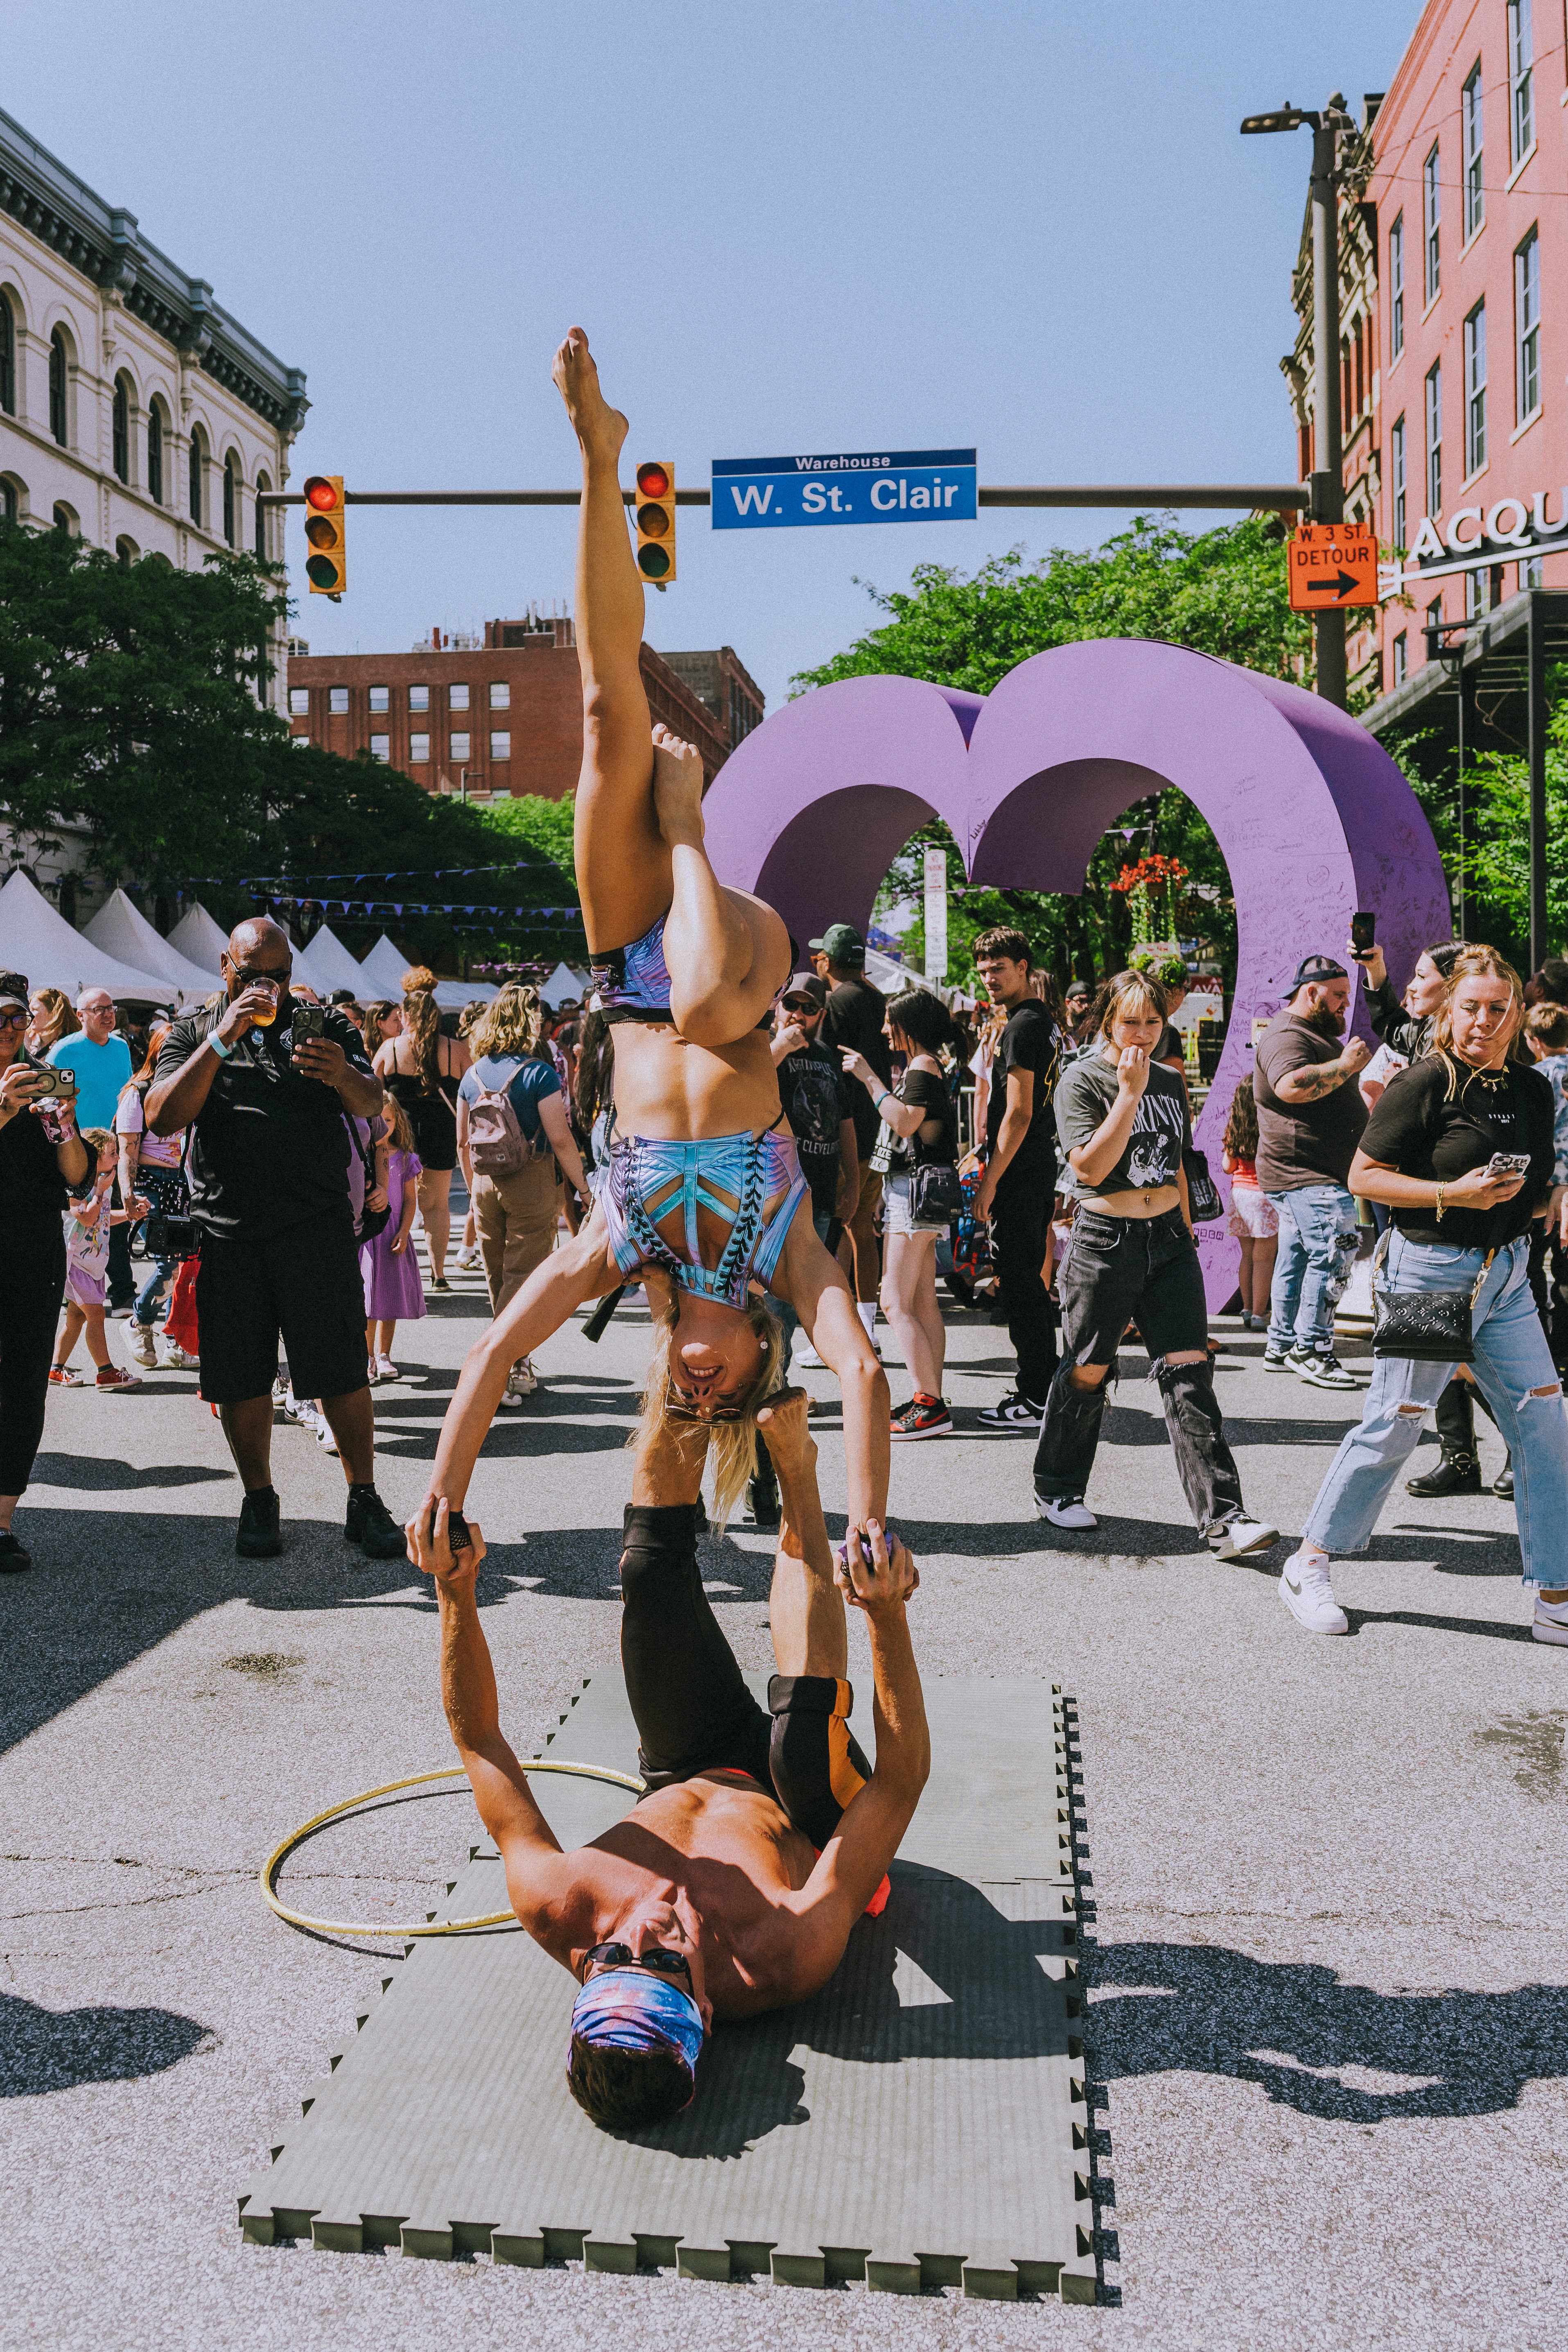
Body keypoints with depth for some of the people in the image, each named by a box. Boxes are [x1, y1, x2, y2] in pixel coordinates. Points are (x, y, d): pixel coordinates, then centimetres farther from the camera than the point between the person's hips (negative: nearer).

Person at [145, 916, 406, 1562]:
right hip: (226, 1226, 1)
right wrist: (222, 1041, -14)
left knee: (342, 1369, -4)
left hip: (317, 1223, -1)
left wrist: (344, 1076, -26)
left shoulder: (324, 1024, 10)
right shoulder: (193, 1034, 11)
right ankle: (259, 1500, 22)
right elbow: (162, 1119, -5)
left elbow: (372, 1106, -2)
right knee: (240, 1377, 6)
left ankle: (364, 1500, 8)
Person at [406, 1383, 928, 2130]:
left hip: (684, 1778, 3)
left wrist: (456, 1593, -39)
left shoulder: (558, 1915, -40)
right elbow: (903, 1777, -43)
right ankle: (792, 1463, -16)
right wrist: (887, 1613, -54)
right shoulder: (788, 1961, -44)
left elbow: (477, 1736, -29)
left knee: (653, 1572, -19)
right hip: (802, 1816, -2)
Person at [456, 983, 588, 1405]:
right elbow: (560, 1139, -16)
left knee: (498, 1278, 16)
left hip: (486, 1185, 6)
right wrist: (584, 1187, -7)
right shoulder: (538, 1073, -14)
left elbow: (462, 1142, 10)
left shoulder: (473, 1075, 4)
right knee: (523, 1276, -1)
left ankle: (518, 1364, 30)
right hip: (533, 1184, -6)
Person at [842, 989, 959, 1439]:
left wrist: (868, 1077, -20)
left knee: (895, 1302, -12)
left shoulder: (923, 1066, -11)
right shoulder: (924, 1067, 20)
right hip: (908, 1190, 11)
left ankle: (931, 1406, -14)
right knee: (923, 1302, 9)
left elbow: (905, 1122, -24)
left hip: (913, 1191, -11)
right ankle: (930, 1400, 11)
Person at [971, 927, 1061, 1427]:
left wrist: (990, 1181, -17)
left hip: (1019, 1176, -10)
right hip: (1041, 1168, 10)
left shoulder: (1022, 1027, -15)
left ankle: (1034, 1400, -1)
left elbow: (1018, 1113, -19)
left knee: (1019, 1283, -5)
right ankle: (1045, 1389, 22)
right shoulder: (1043, 1021, 16)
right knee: (1029, 1280, 15)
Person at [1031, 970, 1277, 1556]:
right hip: (1106, 1240, -4)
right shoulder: (1082, 1079, -6)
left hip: (1168, 1242, 4)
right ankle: (1056, 1491, 28)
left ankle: (1222, 1518, -8)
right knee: (1087, 1373, 7)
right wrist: (1129, 1092, -20)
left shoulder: (1170, 1082, 11)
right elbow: (1091, 1166, -18)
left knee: (1189, 1370, -5)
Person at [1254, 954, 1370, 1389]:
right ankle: (1311, 1350, -11)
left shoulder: (1316, 1035, 23)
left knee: (1297, 1258, 13)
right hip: (1308, 1177, -11)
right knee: (1334, 1254, -16)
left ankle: (1281, 1345, 19)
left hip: (1312, 1177, 11)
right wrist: (1346, 1064, -25)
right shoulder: (1286, 1036, -14)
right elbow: (1292, 1086, -35)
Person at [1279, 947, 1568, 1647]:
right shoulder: (1424, 1084, -12)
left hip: (1506, 1274, 6)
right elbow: (1364, 1176, -12)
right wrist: (1454, 1194, -21)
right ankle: (1308, 1566, 17)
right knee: (1393, 1425, 0)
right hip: (1430, 1269, -6)